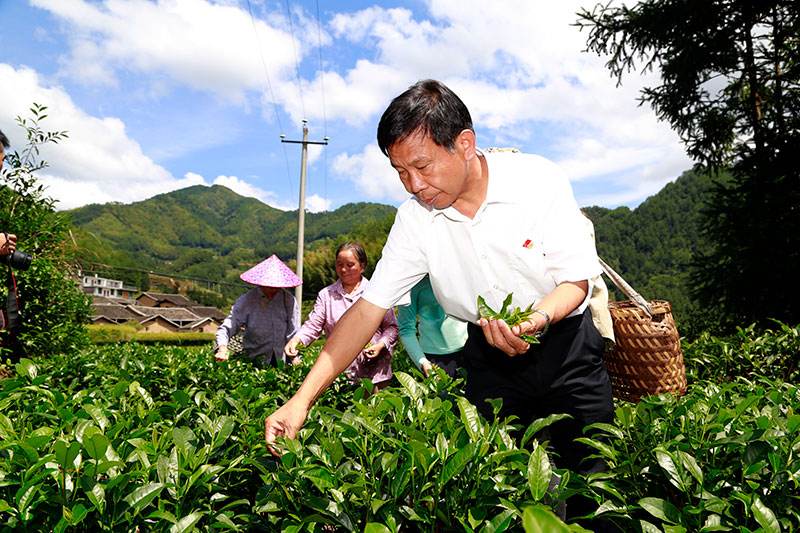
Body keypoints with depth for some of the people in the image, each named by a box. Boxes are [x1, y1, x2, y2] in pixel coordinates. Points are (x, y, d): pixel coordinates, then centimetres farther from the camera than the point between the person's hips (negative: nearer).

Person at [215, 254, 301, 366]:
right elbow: (225, 328, -6)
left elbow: (293, 334, 6)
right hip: (253, 361, 0)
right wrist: (222, 348, -24)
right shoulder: (246, 301, -5)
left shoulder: (289, 300, -1)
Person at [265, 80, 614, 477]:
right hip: (489, 354, 2)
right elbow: (368, 309, -13)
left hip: (564, 341, -1)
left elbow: (576, 279, -14)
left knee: (588, 471, 4)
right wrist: (302, 399, -20)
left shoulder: (539, 181, -21)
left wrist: (536, 319, -37)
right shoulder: (415, 217, -13)